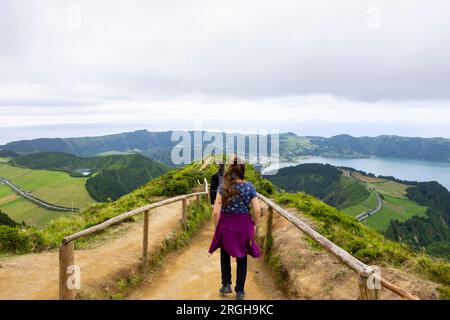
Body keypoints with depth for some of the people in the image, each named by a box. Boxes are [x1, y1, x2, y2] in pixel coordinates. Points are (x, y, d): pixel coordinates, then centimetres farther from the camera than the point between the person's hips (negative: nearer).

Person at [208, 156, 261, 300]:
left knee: (225, 255, 25)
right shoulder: (249, 186, -8)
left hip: (226, 225, 0)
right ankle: (239, 291, 24)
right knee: (241, 258, 16)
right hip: (243, 225, 1)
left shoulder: (223, 187, -10)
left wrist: (216, 228, 1)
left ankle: (226, 285, 25)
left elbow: (216, 212, -13)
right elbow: (257, 210, -9)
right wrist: (254, 223, 8)